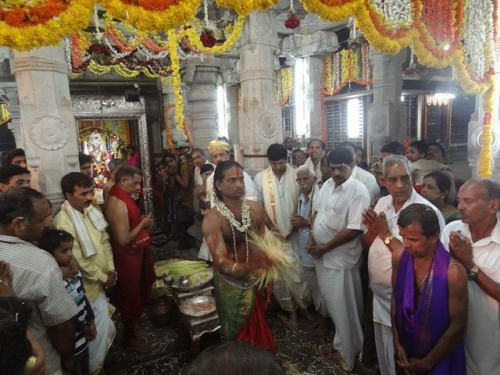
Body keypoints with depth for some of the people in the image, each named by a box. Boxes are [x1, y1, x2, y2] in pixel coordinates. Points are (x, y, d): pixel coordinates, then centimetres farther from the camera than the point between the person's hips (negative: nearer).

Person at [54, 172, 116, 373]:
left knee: (103, 325, 21)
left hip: (102, 280, 8)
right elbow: (78, 260, -22)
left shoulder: (91, 210, 1)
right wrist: (103, 278, -12)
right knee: (99, 328, 6)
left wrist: (111, 270, -1)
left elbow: (104, 241, 7)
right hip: (89, 285, -7)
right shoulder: (63, 221, -24)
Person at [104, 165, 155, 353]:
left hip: (135, 251, 10)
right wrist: (143, 223, -17)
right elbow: (124, 239, -28)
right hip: (127, 255, -10)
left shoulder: (119, 195, 4)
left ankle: (134, 324, 47)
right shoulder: (118, 203, -27)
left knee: (140, 291, 25)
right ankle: (131, 338, 29)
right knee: (130, 296, 9)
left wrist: (142, 221, 2)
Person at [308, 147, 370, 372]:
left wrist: (324, 247, -18)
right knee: (330, 299, 22)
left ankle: (346, 352, 30)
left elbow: (354, 229, -24)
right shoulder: (327, 185, 5)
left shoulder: (358, 191, -19)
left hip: (340, 257, -7)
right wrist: (311, 236, -3)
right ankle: (340, 340, 46)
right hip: (321, 254, 8)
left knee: (342, 306, 8)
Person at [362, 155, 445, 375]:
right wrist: (372, 229, -14)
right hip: (379, 295, 6)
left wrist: (386, 234, -21)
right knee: (384, 354, 25)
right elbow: (366, 245, 6)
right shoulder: (382, 203, 0)